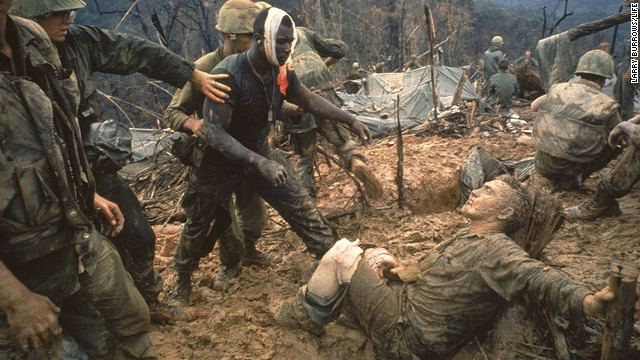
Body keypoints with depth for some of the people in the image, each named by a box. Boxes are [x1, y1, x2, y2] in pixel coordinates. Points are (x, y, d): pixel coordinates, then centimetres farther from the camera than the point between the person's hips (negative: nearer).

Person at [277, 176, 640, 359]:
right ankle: (309, 312, 28)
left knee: (342, 253, -8)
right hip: (405, 299, 9)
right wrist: (403, 271, 3)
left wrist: (587, 302, -57)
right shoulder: (467, 237, 13)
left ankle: (295, 320, 14)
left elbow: (539, 279, -36)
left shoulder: (497, 250, -19)